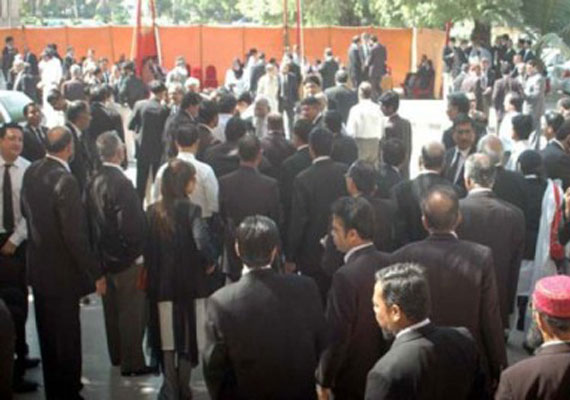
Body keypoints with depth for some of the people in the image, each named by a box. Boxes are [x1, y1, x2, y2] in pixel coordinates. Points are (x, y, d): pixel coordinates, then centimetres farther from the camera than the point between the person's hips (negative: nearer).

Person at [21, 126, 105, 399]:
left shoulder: (31, 172, -2)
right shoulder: (64, 181, -26)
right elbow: (74, 235, -25)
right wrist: (95, 273, -18)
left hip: (37, 266, 8)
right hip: (62, 272, -8)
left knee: (47, 333, 21)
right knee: (67, 335, 7)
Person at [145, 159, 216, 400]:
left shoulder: (152, 211, -2)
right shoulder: (190, 210, -14)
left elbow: (146, 246, -1)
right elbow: (202, 243, -26)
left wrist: (152, 271, 11)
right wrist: (208, 264, -9)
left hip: (160, 283, 3)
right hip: (188, 283, -3)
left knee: (167, 338, 13)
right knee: (188, 335, 13)